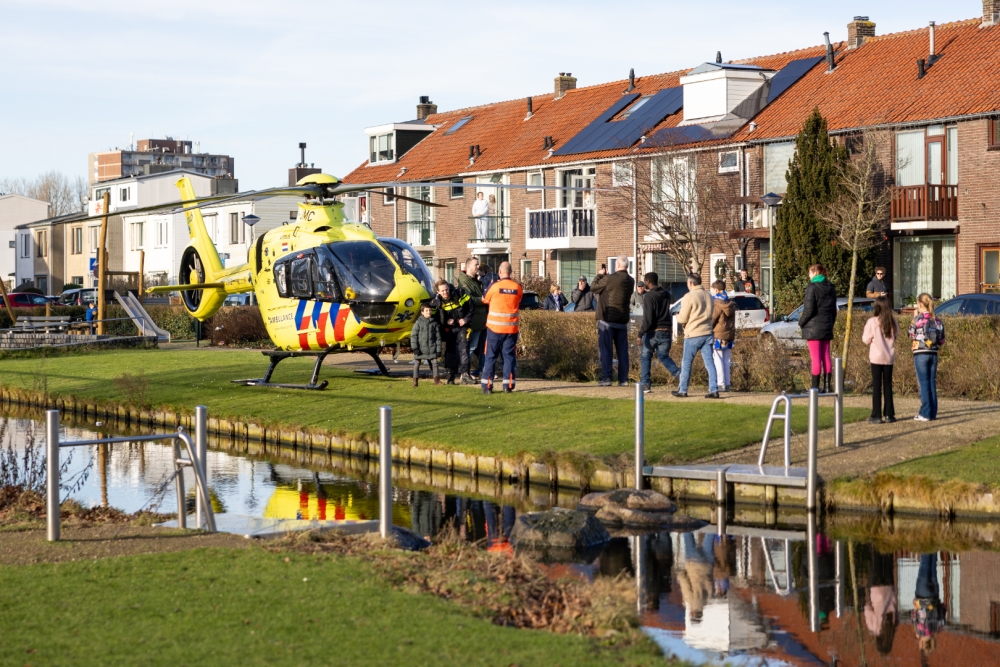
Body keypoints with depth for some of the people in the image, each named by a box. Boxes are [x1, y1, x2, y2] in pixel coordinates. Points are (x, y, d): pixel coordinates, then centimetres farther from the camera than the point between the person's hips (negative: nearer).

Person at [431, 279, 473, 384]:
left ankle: (465, 375, -13)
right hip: (449, 329, 1)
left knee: (463, 349, -11)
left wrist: (466, 319, -9)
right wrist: (446, 322, -17)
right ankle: (451, 375, 11)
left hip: (462, 327, -1)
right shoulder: (436, 302, -11)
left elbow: (470, 305, -1)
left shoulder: (459, 294, -12)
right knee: (450, 350, 3)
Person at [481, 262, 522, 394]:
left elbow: (485, 300, 7)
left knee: (491, 356, 6)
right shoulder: (518, 288, -2)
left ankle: (487, 385, 4)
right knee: (509, 356, 8)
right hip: (512, 328, 2)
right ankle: (508, 385, 5)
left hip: (495, 327, -2)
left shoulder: (494, 286, -9)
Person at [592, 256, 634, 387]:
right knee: (622, 350, 8)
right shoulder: (630, 281, 5)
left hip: (607, 319, -5)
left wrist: (600, 275, 10)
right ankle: (623, 379, 7)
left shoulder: (609, 279, -16)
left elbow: (594, 288, -4)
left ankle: (606, 378, -5)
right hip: (623, 321, 6)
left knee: (605, 349, -1)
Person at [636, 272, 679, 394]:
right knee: (663, 356, 17)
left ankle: (645, 384, 7)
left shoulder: (648, 296, -13)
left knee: (645, 357, 10)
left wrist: (640, 334, -17)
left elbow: (648, 319, -20)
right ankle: (678, 373, -8)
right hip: (666, 331, 5)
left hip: (653, 332, -5)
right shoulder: (666, 294, 6)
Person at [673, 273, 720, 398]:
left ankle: (682, 390, 12)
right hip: (707, 333, 5)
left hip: (693, 334, -5)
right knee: (709, 362, 3)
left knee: (686, 363, 6)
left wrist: (677, 316, 11)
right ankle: (714, 390, -3)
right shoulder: (708, 295, 9)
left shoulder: (689, 297, -12)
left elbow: (683, 319, -10)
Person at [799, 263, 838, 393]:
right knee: (826, 357, 10)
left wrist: (801, 322, -3)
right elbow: (834, 310, 16)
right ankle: (826, 386, 12)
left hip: (813, 328, -7)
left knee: (816, 358, -6)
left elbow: (809, 310, -16)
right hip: (826, 328, 7)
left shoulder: (812, 288, -13)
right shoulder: (831, 288, 11)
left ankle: (815, 388, -5)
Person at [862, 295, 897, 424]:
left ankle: (877, 416, -1)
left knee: (876, 385, 1)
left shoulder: (872, 322, -12)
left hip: (876, 357, -3)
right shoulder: (893, 322, -2)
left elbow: (866, 340, -8)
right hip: (889, 357, 3)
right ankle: (889, 414, 11)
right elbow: (896, 334, 9)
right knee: (888, 384, 10)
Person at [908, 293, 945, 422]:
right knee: (932, 383, 9)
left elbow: (911, 333, 2)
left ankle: (925, 413, -4)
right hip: (933, 354, 5)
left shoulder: (919, 319, -9)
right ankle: (933, 413, 10)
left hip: (921, 354, -5)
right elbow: (941, 340, 7)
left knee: (923, 383, -2)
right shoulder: (936, 320, 6)